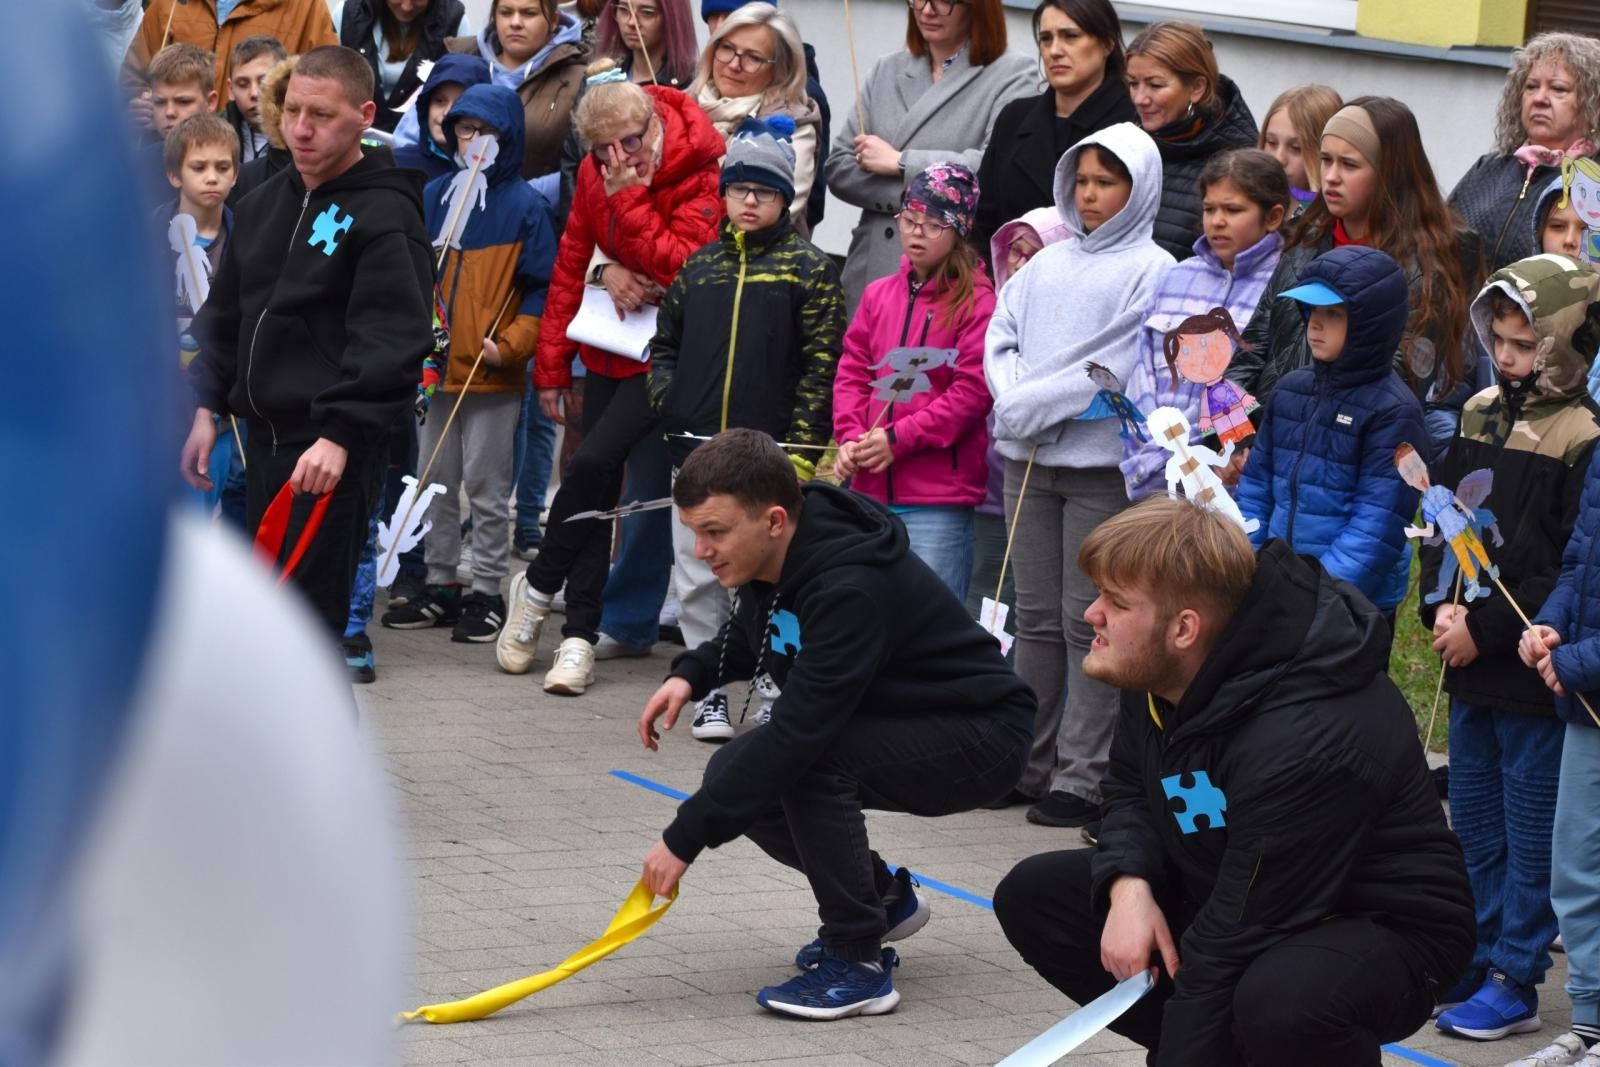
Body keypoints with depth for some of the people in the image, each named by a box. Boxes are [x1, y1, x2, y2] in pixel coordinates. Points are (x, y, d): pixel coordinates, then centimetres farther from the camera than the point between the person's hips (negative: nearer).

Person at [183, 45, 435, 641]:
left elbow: (391, 340, -19)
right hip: (264, 436, 8)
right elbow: (226, 313, 22)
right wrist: (208, 408, 14)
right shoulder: (270, 201, 14)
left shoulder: (385, 214, -11)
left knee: (311, 608, -10)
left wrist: (340, 434, -27)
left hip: (333, 453, -8)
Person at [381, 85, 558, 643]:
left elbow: (541, 289, -4)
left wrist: (509, 346, -13)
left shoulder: (525, 206, -5)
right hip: (435, 367, 5)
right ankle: (440, 585, 19)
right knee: (437, 484, 11)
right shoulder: (434, 196, 7)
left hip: (492, 373, -5)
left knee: (487, 488, 1)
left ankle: (487, 592, 8)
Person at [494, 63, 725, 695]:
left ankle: (537, 589, 1)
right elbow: (571, 263, 9)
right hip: (608, 348, 6)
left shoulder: (703, 174, -15)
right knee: (598, 480, 4)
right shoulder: (595, 173, 2)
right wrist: (553, 364, 9)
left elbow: (678, 265, -23)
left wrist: (629, 194, -25)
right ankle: (579, 637, 8)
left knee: (594, 461, -19)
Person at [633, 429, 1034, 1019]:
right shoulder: (769, 557, -6)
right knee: (733, 772, -4)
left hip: (979, 738, -9)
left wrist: (685, 838, -33)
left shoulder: (850, 588, -34)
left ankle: (857, 965, -19)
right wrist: (691, 674, -3)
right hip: (890, 728, 10)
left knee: (808, 763, -31)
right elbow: (748, 636, 20)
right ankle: (883, 896, 16)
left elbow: (797, 733, -37)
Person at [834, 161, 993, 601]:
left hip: (939, 498, -6)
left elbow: (973, 391, -11)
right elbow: (852, 372, 13)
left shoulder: (976, 302, -6)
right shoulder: (879, 295, 13)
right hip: (871, 487, 6)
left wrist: (898, 439, -14)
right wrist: (851, 438, -4)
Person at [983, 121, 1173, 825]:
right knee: (1036, 615, 11)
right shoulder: (1048, 263, 15)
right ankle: (1027, 762, 17)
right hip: (1029, 459, 6)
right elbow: (1001, 337, 12)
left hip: (1102, 465, -6)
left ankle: (1082, 775, -1)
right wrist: (1014, 401, -7)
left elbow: (1121, 367, -14)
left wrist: (1034, 404, -13)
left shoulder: (1152, 272, -4)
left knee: (1089, 621, -4)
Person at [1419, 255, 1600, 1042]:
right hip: (1471, 662, 7)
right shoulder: (1480, 415, 8)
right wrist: (1442, 606, -3)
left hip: (1535, 672, -7)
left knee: (1529, 828, 2)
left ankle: (1515, 980, 9)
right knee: (1473, 820, 16)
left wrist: (1485, 628, -16)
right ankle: (1478, 958, 28)